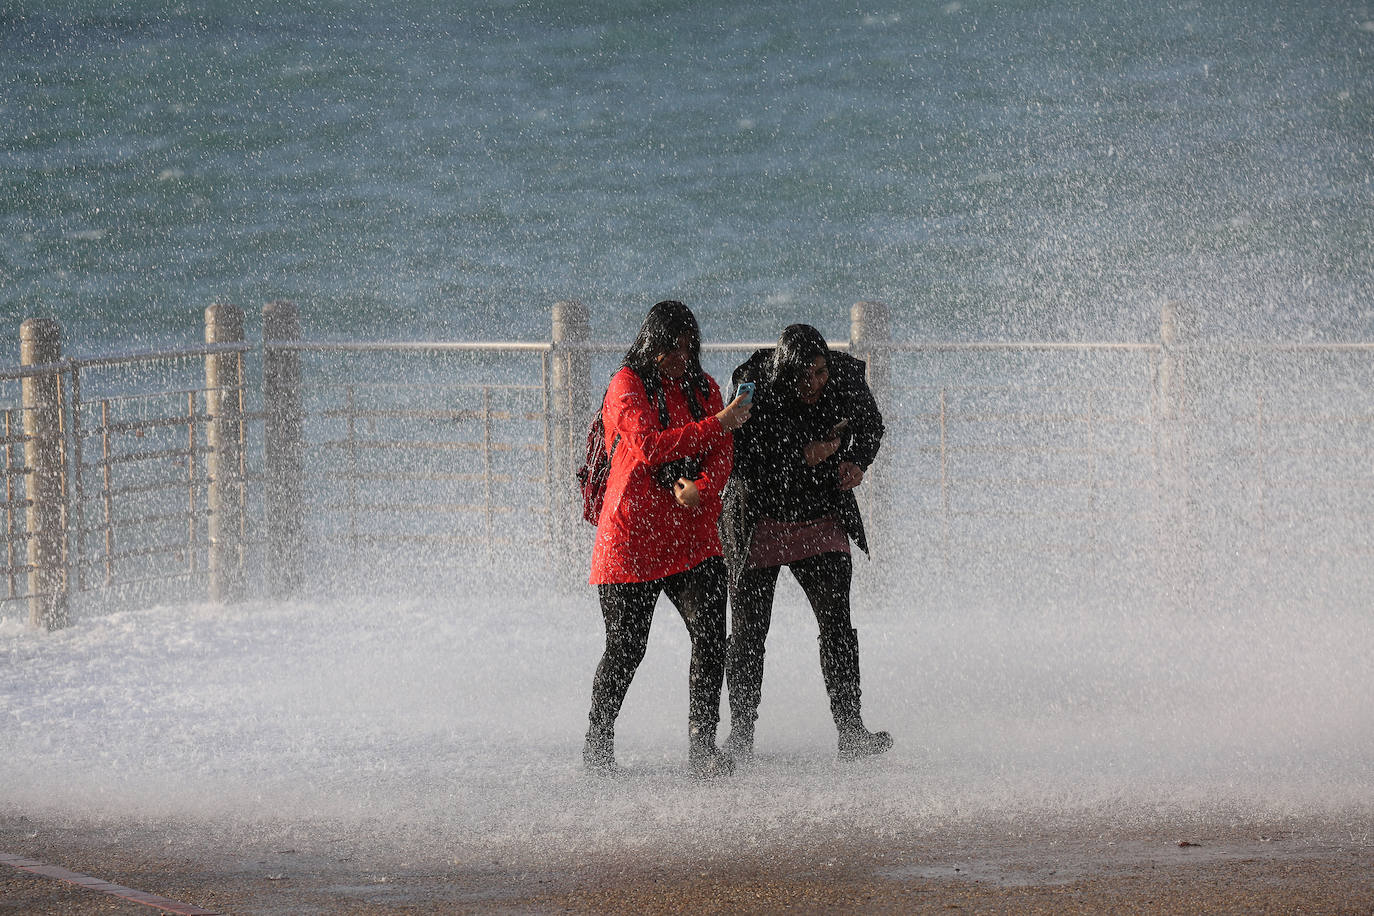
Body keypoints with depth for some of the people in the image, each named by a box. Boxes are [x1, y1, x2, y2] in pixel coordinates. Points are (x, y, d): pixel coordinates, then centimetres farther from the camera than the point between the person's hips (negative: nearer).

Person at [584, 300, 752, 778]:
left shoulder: (703, 388, 12)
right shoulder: (627, 386, -5)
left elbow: (720, 455, 2)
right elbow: (649, 445, -21)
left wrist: (703, 490, -19)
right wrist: (717, 424, -23)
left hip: (692, 535, 4)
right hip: (633, 537, -4)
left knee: (711, 635, -12)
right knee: (626, 648, 3)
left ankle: (702, 744, -8)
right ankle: (598, 744, 22)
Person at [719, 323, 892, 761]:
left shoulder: (846, 378, -11)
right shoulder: (755, 387, -21)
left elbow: (870, 425, 11)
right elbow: (739, 461, -23)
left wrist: (857, 462, -8)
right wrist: (801, 457, -30)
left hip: (821, 523, 2)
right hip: (760, 524, -2)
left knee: (837, 622, -9)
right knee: (749, 632, 3)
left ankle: (850, 731, -9)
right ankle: (740, 734, 15)